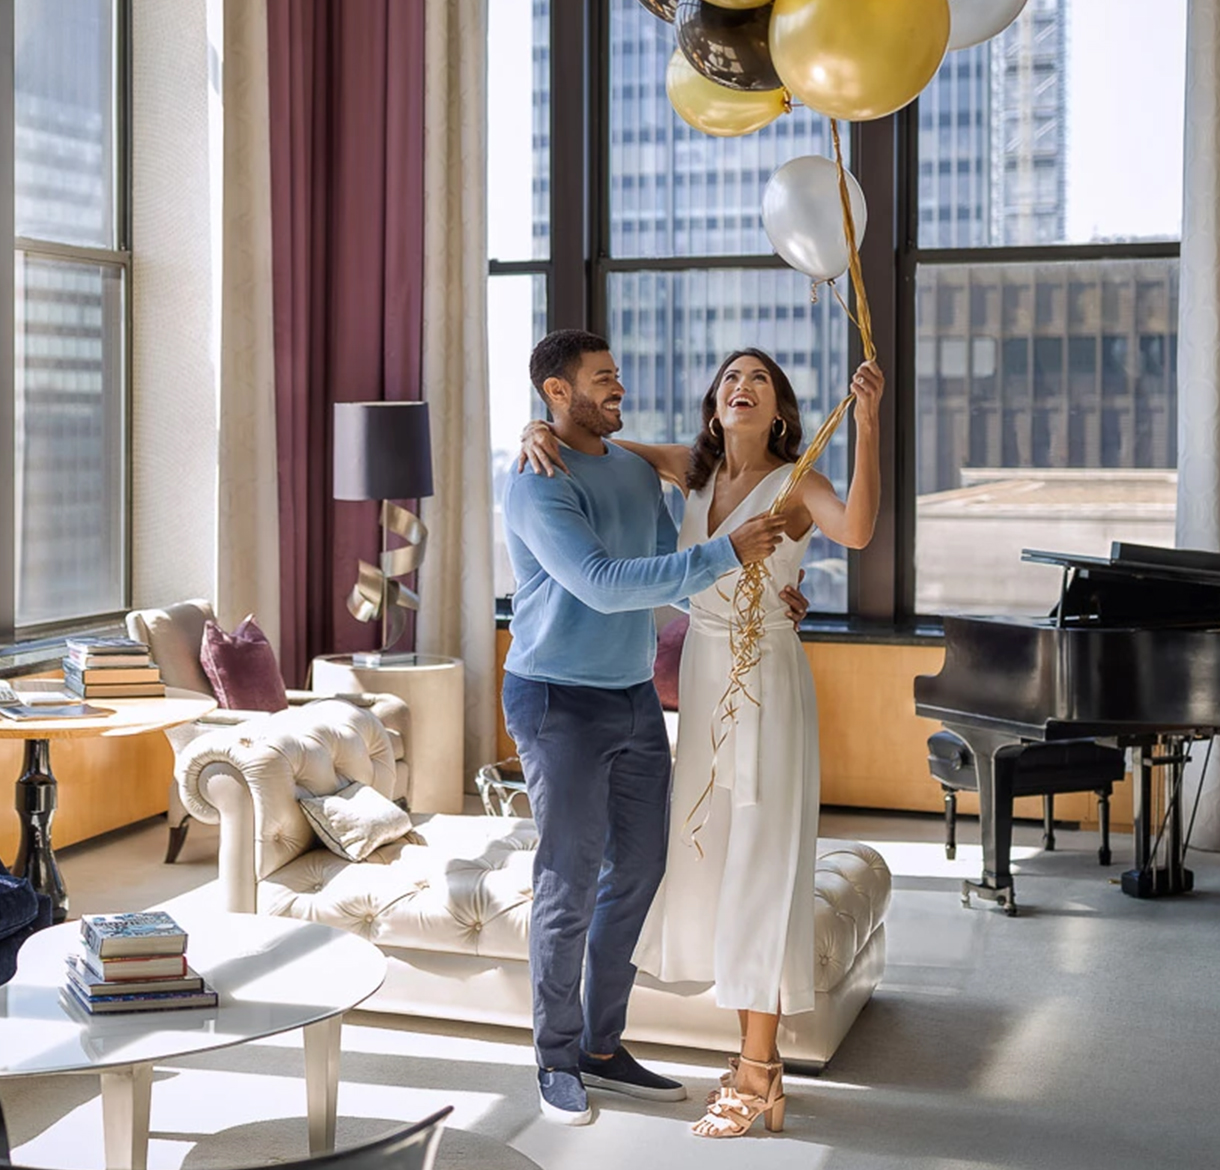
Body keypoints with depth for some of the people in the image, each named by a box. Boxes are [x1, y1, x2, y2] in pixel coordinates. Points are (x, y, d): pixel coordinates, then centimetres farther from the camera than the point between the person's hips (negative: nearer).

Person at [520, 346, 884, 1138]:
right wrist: (541, 433, -8)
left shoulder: (797, 484, -11)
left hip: (767, 688, -7)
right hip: (704, 684, 7)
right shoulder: (693, 469, 6)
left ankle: (754, 1080, 3)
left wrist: (868, 420, -39)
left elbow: (857, 531, -33)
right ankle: (759, 1061, 23)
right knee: (715, 867, 11)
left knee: (759, 871, -5)